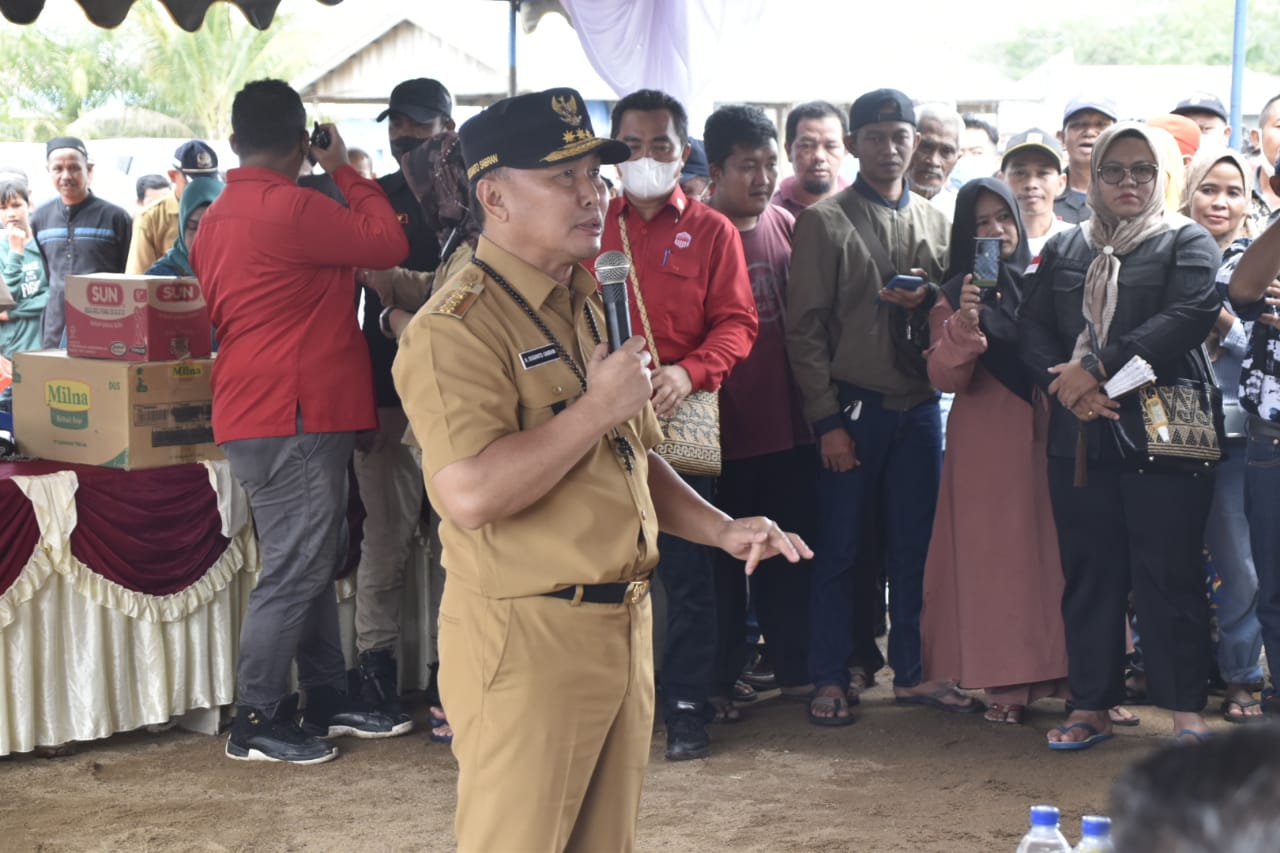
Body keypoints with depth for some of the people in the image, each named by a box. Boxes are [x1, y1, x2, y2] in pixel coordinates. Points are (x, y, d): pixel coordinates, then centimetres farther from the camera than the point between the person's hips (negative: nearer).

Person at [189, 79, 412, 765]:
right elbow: (388, 244, -10)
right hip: (295, 417, -10)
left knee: (316, 562, 16)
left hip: (258, 410, 10)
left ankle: (327, 700, 24)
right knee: (295, 569, -4)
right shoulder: (291, 207, -17)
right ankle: (256, 724, 2)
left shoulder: (216, 218, 13)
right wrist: (346, 171, 1)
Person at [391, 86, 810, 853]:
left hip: (623, 627, 9)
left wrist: (722, 529, 9)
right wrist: (598, 407, -20)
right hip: (525, 639, -8)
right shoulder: (459, 326, -15)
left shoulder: (592, 306, 16)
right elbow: (469, 496, -28)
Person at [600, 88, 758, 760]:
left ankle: (686, 708, 11)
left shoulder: (711, 231, 8)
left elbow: (736, 322, 1)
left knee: (687, 571, 1)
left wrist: (688, 373, -16)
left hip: (681, 420, -1)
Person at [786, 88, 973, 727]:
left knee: (915, 546, 8)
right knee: (837, 548, 1)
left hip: (919, 405, 4)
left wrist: (927, 301, -7)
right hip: (853, 406, -4)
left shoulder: (934, 223, 12)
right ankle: (829, 679, 10)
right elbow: (805, 329, -4)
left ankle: (910, 672, 19)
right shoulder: (824, 222, -1)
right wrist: (828, 419, -10)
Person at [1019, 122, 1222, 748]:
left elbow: (1189, 317, -13)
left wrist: (1099, 368, -17)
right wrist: (1063, 381, -13)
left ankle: (1185, 710, 4)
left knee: (1169, 572, -3)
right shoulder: (1063, 250, 17)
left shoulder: (1187, 243, 4)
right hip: (1080, 437, 4)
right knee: (1088, 571, 8)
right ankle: (1091, 705, 16)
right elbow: (1032, 327, 7)